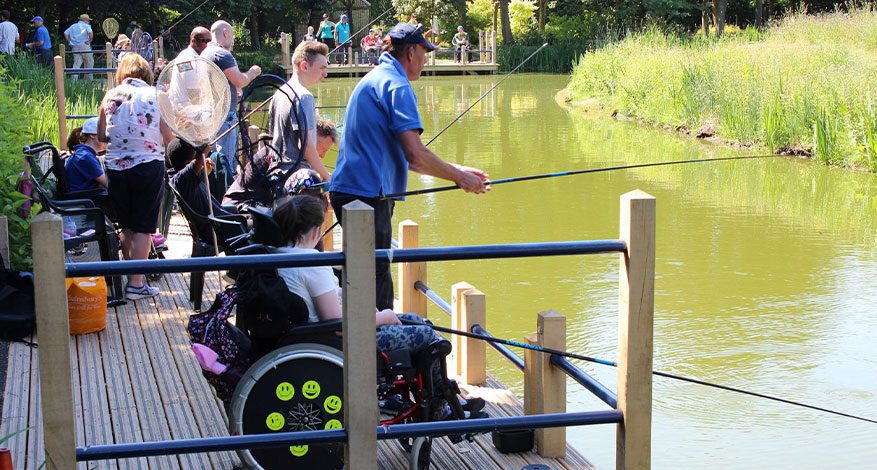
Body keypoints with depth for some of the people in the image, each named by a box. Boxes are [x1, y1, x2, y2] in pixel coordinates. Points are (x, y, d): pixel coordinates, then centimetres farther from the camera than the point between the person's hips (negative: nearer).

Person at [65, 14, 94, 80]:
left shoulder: (73, 26, 18)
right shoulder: (86, 26, 2)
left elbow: (65, 33, 10)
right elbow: (90, 33, -18)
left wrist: (69, 42, 12)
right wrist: (89, 41, -5)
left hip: (75, 47, 5)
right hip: (84, 46, -5)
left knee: (76, 64, 2)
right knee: (89, 63, 7)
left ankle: (74, 79, -12)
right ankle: (89, 79, 10)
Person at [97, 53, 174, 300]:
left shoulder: (110, 96, 2)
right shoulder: (156, 96, -3)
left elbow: (101, 136, 7)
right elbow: (169, 137, -3)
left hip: (116, 167, 3)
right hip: (149, 166, -2)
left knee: (125, 226, 16)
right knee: (143, 227, 4)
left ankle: (128, 275, 25)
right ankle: (136, 283, 3)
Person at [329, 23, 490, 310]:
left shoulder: (374, 79, 20)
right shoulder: (397, 86, -11)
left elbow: (404, 156, 23)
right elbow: (415, 155, -20)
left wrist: (457, 171, 19)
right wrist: (459, 177, -6)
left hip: (347, 189, 10)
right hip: (367, 194, -10)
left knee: (377, 273, 17)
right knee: (375, 276, -7)